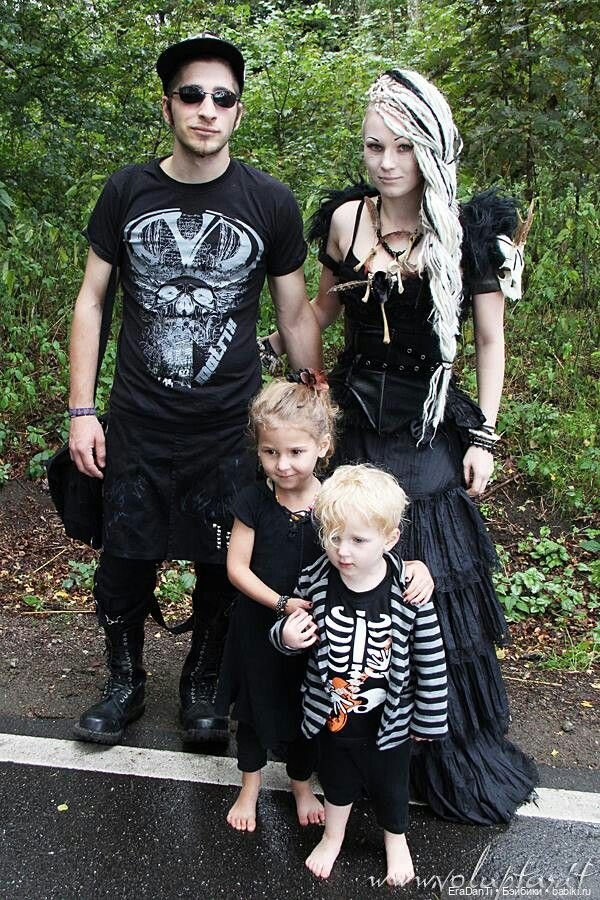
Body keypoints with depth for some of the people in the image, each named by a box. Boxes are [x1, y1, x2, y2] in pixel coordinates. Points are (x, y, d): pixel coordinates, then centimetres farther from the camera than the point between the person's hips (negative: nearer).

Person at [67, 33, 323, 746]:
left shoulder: (270, 203, -2)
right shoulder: (127, 192, 0)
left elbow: (296, 315, 4)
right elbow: (91, 299, 5)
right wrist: (80, 409, 0)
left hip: (232, 429, 0)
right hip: (137, 427, 1)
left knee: (222, 569, 9)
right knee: (125, 563, 9)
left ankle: (202, 685, 36)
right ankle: (125, 681, 36)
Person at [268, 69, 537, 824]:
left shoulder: (469, 231, -8)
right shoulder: (346, 218, -1)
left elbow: (490, 342, 0)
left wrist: (483, 436, -2)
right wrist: (271, 345, 6)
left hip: (430, 431, -2)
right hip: (355, 422, 3)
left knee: (434, 585, 4)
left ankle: (456, 750, 27)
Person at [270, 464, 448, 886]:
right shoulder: (314, 582, -20)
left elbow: (431, 660, -14)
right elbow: (292, 630, -1)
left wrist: (428, 720, -6)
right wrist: (286, 635, -25)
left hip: (389, 719, -1)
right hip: (331, 712, 2)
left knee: (390, 783, 23)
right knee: (336, 776, 25)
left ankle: (396, 840, 53)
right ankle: (333, 835, 55)